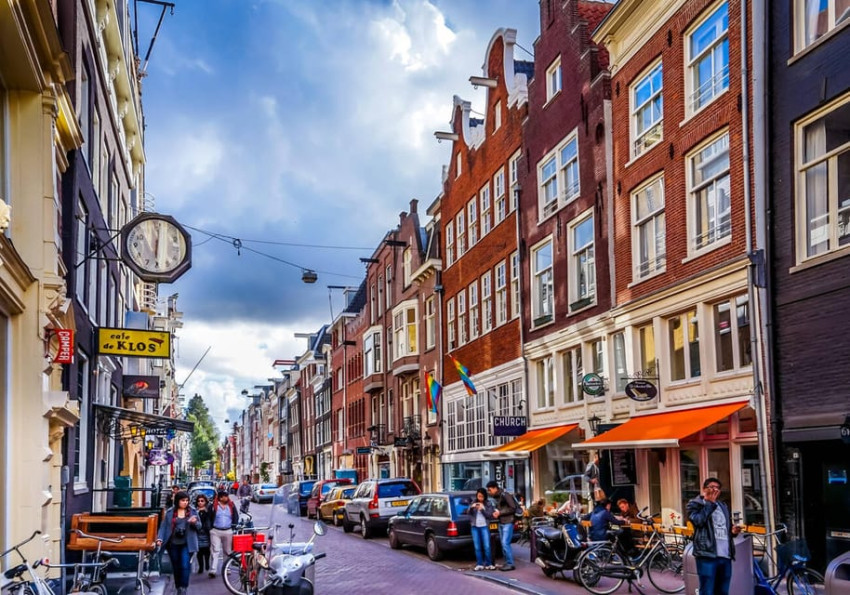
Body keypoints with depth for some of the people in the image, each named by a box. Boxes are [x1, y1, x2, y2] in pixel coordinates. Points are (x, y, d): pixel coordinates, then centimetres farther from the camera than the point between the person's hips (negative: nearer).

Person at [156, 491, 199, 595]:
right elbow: (164, 526, 0)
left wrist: (195, 522, -16)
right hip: (173, 544, 1)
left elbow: (199, 526, 7)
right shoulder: (170, 512, 1)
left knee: (185, 566, -14)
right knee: (176, 567, 11)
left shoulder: (193, 511, 2)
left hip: (187, 544, -1)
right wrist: (160, 538, -13)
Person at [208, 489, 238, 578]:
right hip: (215, 531, -3)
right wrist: (210, 528, -3)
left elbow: (236, 517, 11)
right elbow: (209, 518, 2)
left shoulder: (231, 506, 6)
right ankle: (213, 570, -14)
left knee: (227, 551, 13)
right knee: (215, 550, -10)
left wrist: (233, 526, 2)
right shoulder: (213, 506, -2)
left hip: (228, 531, 3)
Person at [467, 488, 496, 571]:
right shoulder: (473, 503, 9)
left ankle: (489, 564, 1)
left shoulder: (488, 504, 3)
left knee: (487, 546, -7)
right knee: (477, 547, 2)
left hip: (484, 526, -2)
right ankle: (479, 564, 6)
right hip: (475, 527, 2)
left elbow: (490, 515, -4)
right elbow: (468, 513, 2)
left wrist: (482, 509, -17)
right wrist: (471, 507, -18)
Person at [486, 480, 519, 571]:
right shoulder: (496, 497, 11)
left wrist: (500, 513, -15)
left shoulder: (505, 495, -14)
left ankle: (510, 564, -6)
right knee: (503, 544, 9)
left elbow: (513, 508, -16)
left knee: (505, 543, -12)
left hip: (508, 523, -9)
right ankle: (507, 563, 15)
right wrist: (496, 513, 0)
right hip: (501, 523, 9)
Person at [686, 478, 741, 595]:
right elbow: (698, 520, -18)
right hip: (707, 555, -7)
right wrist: (710, 502, -9)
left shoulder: (723, 506, 23)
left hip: (725, 556, 7)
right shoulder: (695, 504, 2)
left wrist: (733, 531, 6)